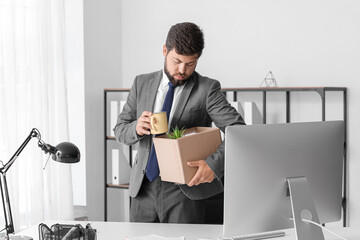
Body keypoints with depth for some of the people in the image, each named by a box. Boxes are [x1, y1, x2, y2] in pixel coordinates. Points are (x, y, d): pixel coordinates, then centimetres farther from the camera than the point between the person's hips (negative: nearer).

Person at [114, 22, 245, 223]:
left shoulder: (207, 89, -3)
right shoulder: (142, 84, 9)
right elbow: (120, 130, 11)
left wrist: (215, 163, -29)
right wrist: (136, 128, -13)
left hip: (185, 190, -3)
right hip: (143, 188, 4)